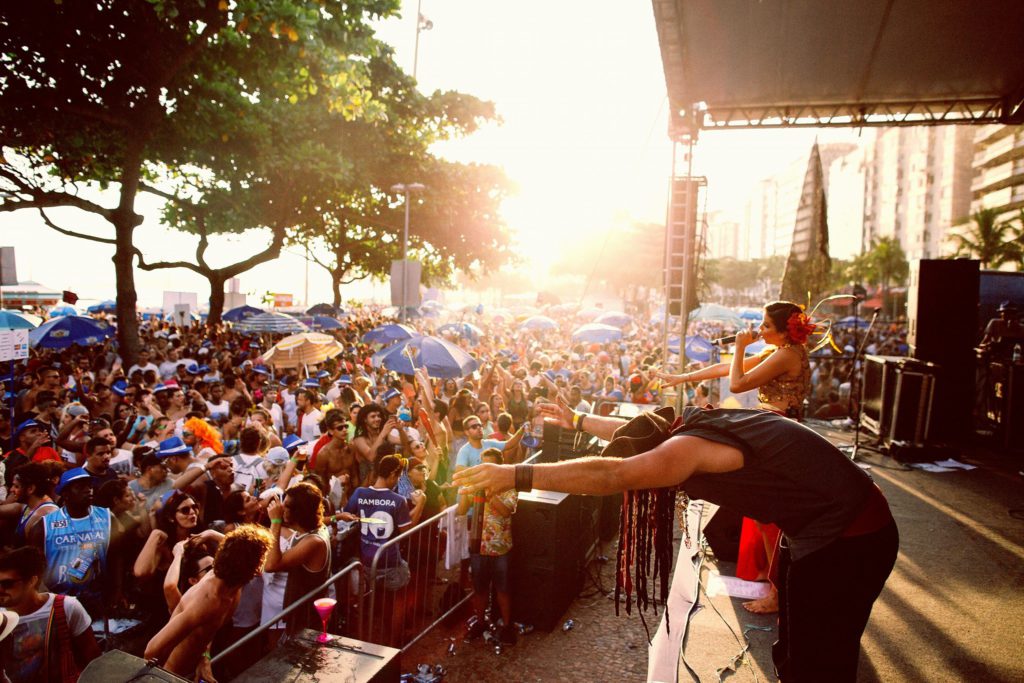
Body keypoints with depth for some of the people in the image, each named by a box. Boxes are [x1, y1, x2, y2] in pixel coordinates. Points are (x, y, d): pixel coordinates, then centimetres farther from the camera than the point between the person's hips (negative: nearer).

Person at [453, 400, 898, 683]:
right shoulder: (689, 424, 5)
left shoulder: (691, 447, -24)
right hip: (826, 530, 10)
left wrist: (516, 475, -35)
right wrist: (579, 421, 34)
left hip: (849, 541, -10)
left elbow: (609, 474, -35)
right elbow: (635, 433, 22)